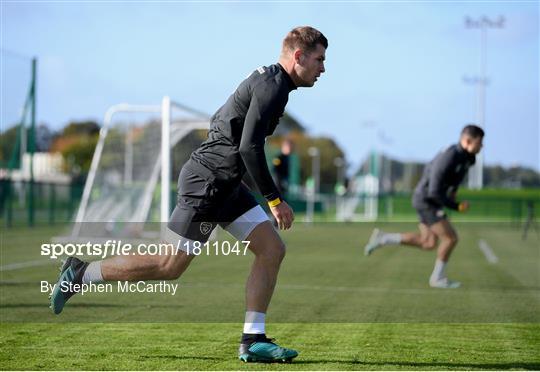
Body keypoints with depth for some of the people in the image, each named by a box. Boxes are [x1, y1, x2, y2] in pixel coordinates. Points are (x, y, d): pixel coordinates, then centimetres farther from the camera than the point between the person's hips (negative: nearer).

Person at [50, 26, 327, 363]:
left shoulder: (266, 79, 15)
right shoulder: (273, 86, -16)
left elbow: (219, 120, 24)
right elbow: (250, 147, -23)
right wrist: (275, 199, -19)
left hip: (225, 184, 10)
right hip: (206, 182, -10)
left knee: (272, 249, 2)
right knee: (169, 266, -5)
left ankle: (253, 341, 1)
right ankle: (81, 274, 9)